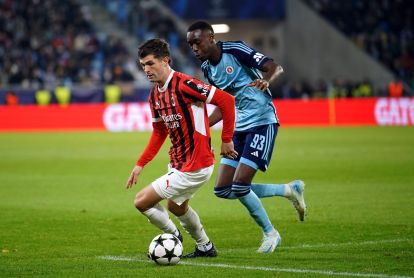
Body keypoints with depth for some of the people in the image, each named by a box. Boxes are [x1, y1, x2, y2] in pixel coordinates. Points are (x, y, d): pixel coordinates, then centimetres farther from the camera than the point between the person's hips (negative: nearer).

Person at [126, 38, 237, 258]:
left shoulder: (183, 84, -23)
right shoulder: (155, 95, 5)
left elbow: (226, 100, -23)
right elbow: (159, 132, 18)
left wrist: (226, 140, -17)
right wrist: (141, 164, 12)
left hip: (194, 167, -10)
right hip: (177, 163, 10)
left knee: (141, 202, -6)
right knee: (176, 206, 30)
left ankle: (173, 236, 17)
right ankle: (205, 247, 49)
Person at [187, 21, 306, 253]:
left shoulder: (235, 50, -13)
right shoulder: (207, 68, 9)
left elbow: (275, 68, -19)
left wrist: (266, 81, -41)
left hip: (262, 122, -8)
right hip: (240, 127, 8)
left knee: (240, 185, -16)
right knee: (223, 190, 2)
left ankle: (270, 233, 7)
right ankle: (290, 190, 16)